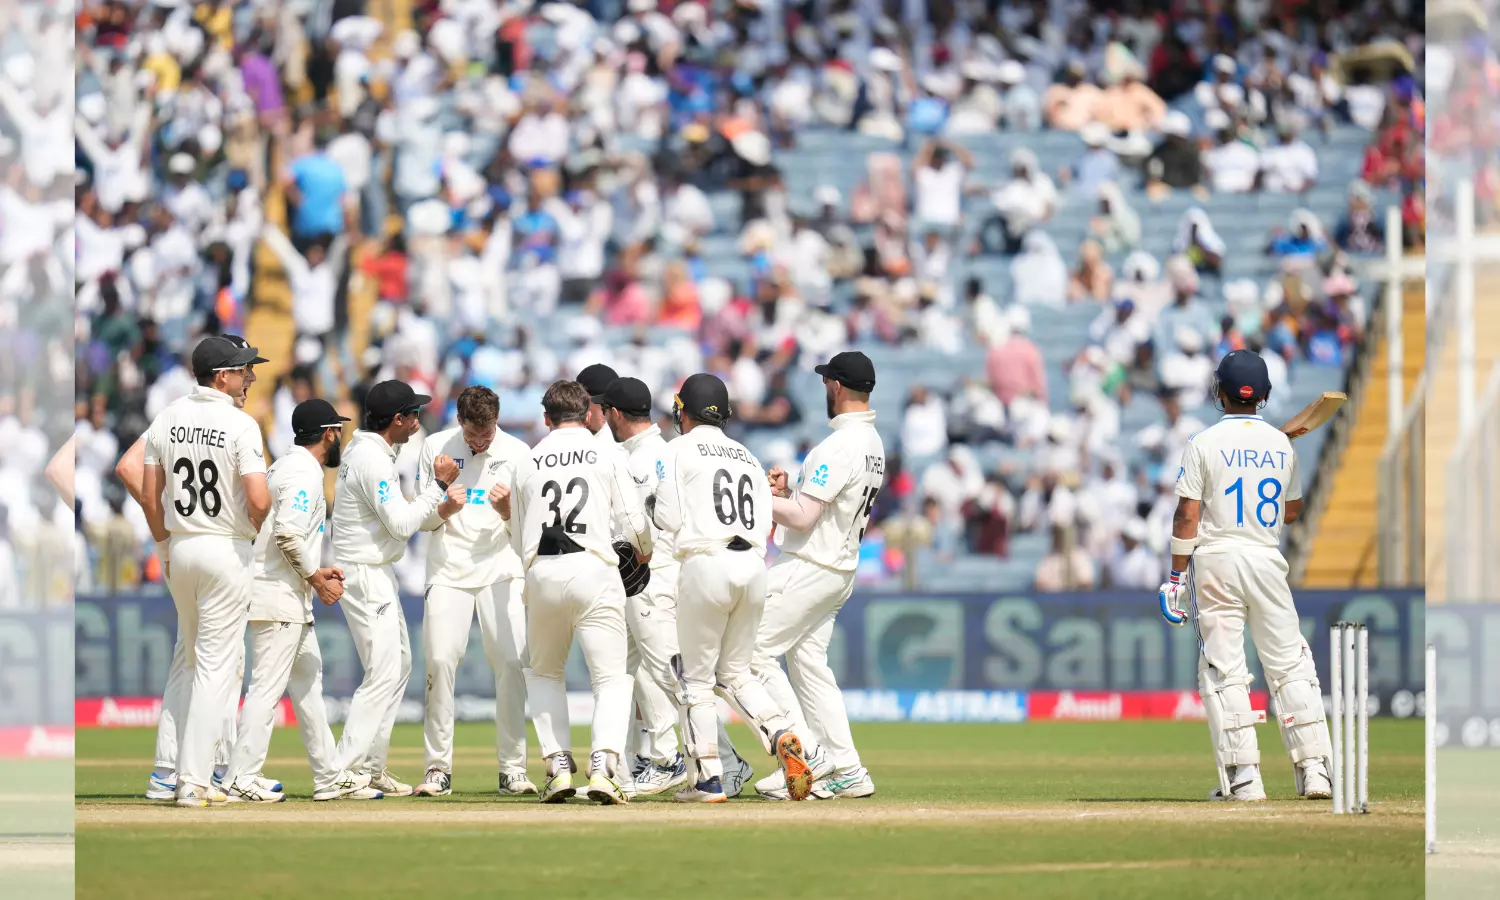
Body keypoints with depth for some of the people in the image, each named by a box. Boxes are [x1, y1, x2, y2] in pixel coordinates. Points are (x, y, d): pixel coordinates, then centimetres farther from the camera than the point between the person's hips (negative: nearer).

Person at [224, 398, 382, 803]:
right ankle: (242, 778, -10)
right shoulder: (305, 473, -14)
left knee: (308, 681, 14)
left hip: (290, 598, 11)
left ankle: (330, 777, 18)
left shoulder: (285, 467, 17)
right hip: (280, 598, -11)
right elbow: (287, 534, -25)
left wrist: (315, 572, 13)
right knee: (268, 684, -10)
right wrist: (315, 577, -14)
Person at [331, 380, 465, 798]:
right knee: (384, 673, -12)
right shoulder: (372, 459, -19)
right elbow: (401, 524, -22)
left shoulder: (368, 451, 14)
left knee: (399, 664, 16)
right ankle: (344, 771, -13)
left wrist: (441, 506, 2)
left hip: (379, 573, 11)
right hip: (365, 574, -11)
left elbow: (395, 517, 15)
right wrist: (437, 485, -15)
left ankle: (372, 766, 19)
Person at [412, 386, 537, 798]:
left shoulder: (517, 453, 3)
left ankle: (512, 768, -4)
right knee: (440, 660, -11)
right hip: (448, 570, 0)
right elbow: (422, 520, 7)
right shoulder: (435, 448, 5)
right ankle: (438, 768, -5)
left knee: (510, 662, -10)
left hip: (501, 568, 0)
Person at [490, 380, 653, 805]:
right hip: (594, 571, -3)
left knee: (543, 673, 22)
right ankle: (603, 767, -21)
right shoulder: (608, 457, 6)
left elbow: (520, 544, 16)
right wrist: (644, 551, 22)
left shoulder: (526, 464, 14)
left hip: (541, 576, 3)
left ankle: (558, 766, 8)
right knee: (612, 678, 0)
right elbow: (635, 522, 1)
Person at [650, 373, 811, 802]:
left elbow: (667, 520, -4)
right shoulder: (748, 457, 19)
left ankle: (708, 778, 0)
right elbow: (765, 522, 12)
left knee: (697, 676, 4)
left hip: (707, 563, -6)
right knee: (735, 671, 17)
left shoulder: (680, 453, 2)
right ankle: (782, 736, -8)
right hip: (753, 565, 6)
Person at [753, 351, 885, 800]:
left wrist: (762, 497, -7)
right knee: (808, 661, 13)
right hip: (841, 568, 10)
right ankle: (846, 769, 11)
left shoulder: (840, 446, -20)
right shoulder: (873, 444, 13)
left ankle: (804, 752, -8)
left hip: (808, 571, -10)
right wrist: (787, 491, 8)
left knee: (753, 651, -6)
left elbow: (802, 516, -22)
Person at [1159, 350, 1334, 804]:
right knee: (1291, 664, 6)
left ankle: (1243, 776, -7)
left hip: (1217, 561, -3)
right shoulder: (1281, 444, 7)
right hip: (1268, 561, 3)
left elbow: (1187, 515, -9)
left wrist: (1176, 576, -5)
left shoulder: (1205, 443, -5)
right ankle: (1315, 769, 0)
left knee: (1224, 670, -1)